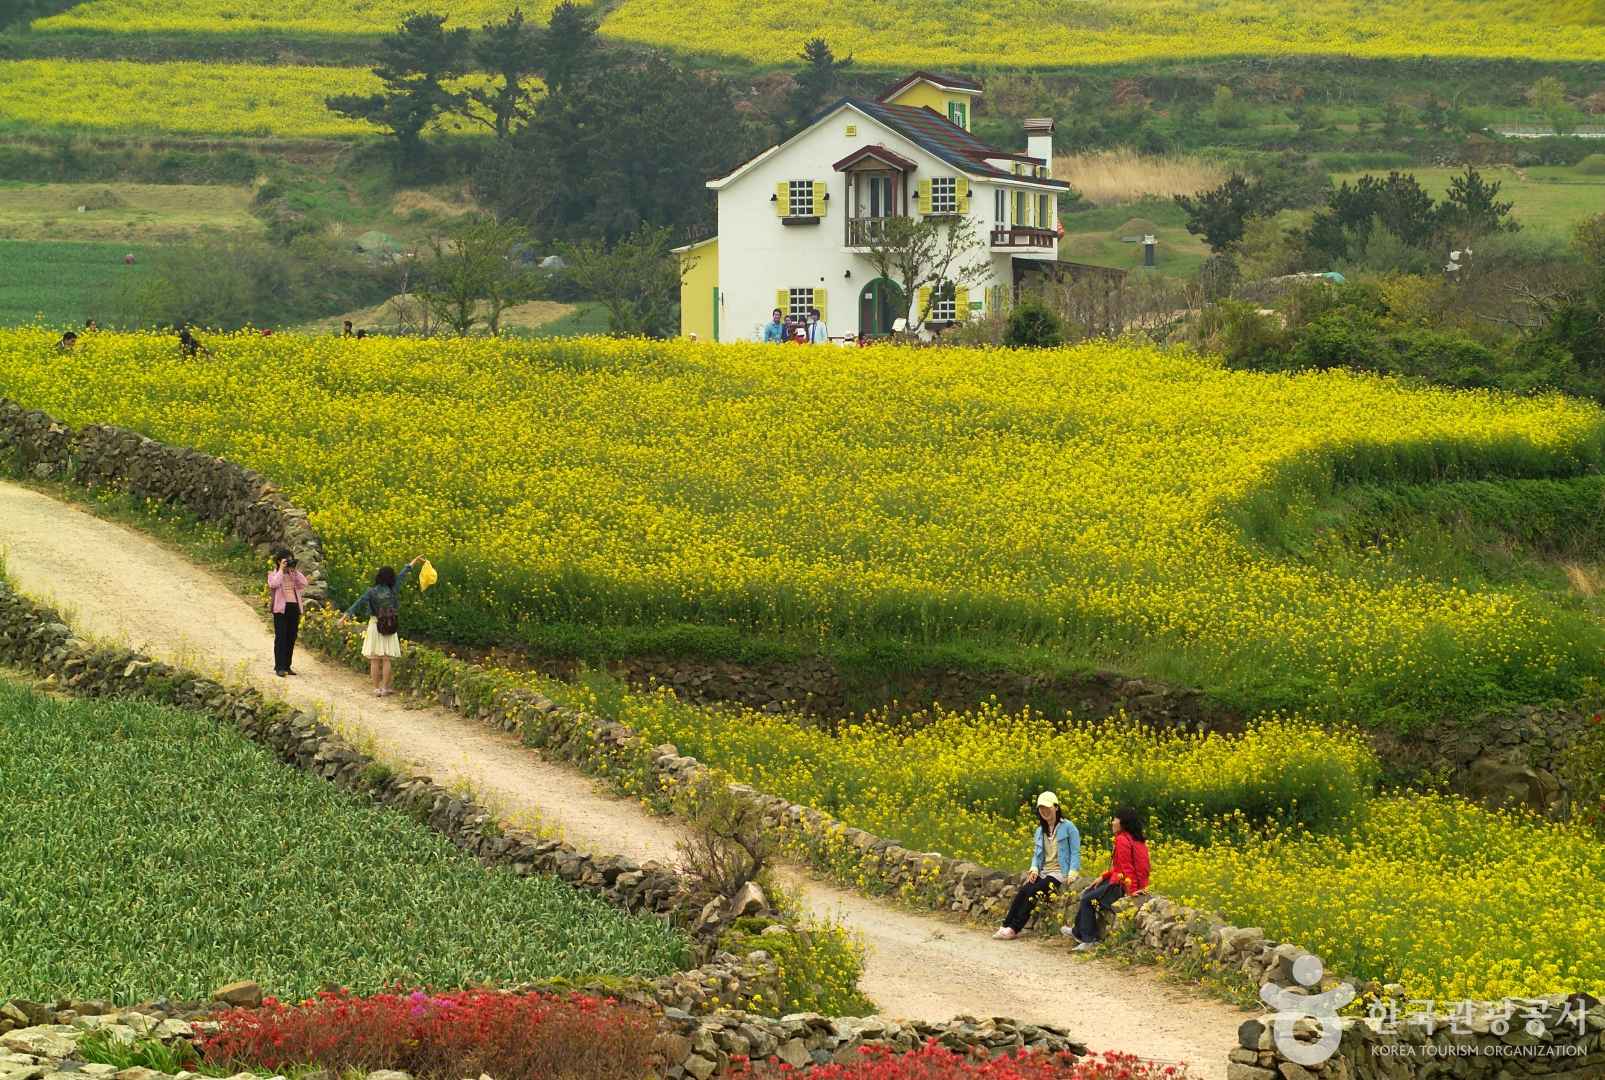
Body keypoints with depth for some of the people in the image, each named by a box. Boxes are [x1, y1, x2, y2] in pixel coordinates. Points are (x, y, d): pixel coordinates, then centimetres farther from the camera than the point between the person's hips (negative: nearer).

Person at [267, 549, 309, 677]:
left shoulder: (294, 575, 15)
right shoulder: (274, 574, 2)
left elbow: (304, 583, 0)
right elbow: (273, 584, -19)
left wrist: (295, 571, -2)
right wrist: (281, 570, -12)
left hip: (294, 608, 5)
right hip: (281, 608, -5)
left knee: (291, 638, 6)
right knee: (281, 637, -7)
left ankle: (287, 666, 14)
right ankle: (279, 667, -7)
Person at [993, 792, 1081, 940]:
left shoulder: (1068, 827, -3)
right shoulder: (1040, 830, 18)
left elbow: (1075, 853, -6)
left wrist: (1072, 873, -19)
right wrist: (1034, 868, -2)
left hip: (1059, 873, -6)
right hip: (1042, 872, 6)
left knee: (1032, 891, -27)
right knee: (1023, 890, -22)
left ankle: (1014, 929, -26)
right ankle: (1006, 926, -26)